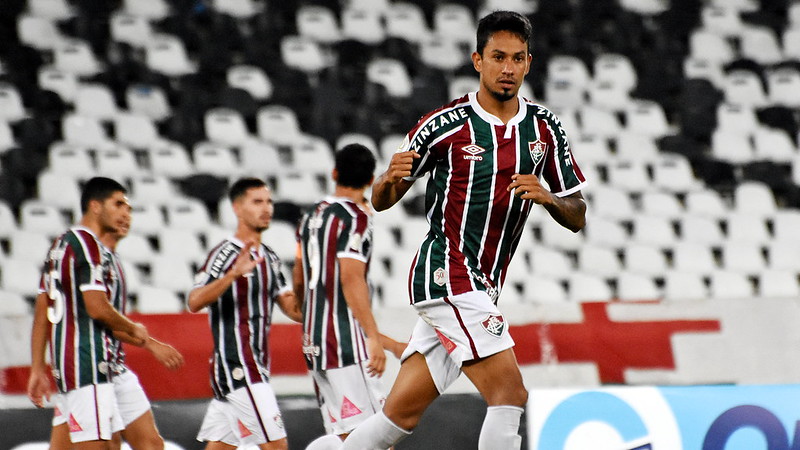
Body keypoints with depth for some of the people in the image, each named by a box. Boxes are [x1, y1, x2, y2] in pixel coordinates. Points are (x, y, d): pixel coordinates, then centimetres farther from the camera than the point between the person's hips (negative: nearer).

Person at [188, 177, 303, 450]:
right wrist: (234, 273, -36)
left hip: (255, 366, 9)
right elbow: (195, 302, -22)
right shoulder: (225, 254, -10)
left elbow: (293, 309, 18)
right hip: (237, 366, -9)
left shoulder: (269, 258, 16)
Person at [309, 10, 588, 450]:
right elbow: (381, 200, 1)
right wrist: (390, 177, -22)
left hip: (480, 289, 6)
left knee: (402, 413, 6)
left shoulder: (545, 128, 7)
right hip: (446, 276, -6)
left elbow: (577, 218, 11)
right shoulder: (446, 125, -8)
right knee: (509, 394, -17)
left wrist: (549, 198, -11)